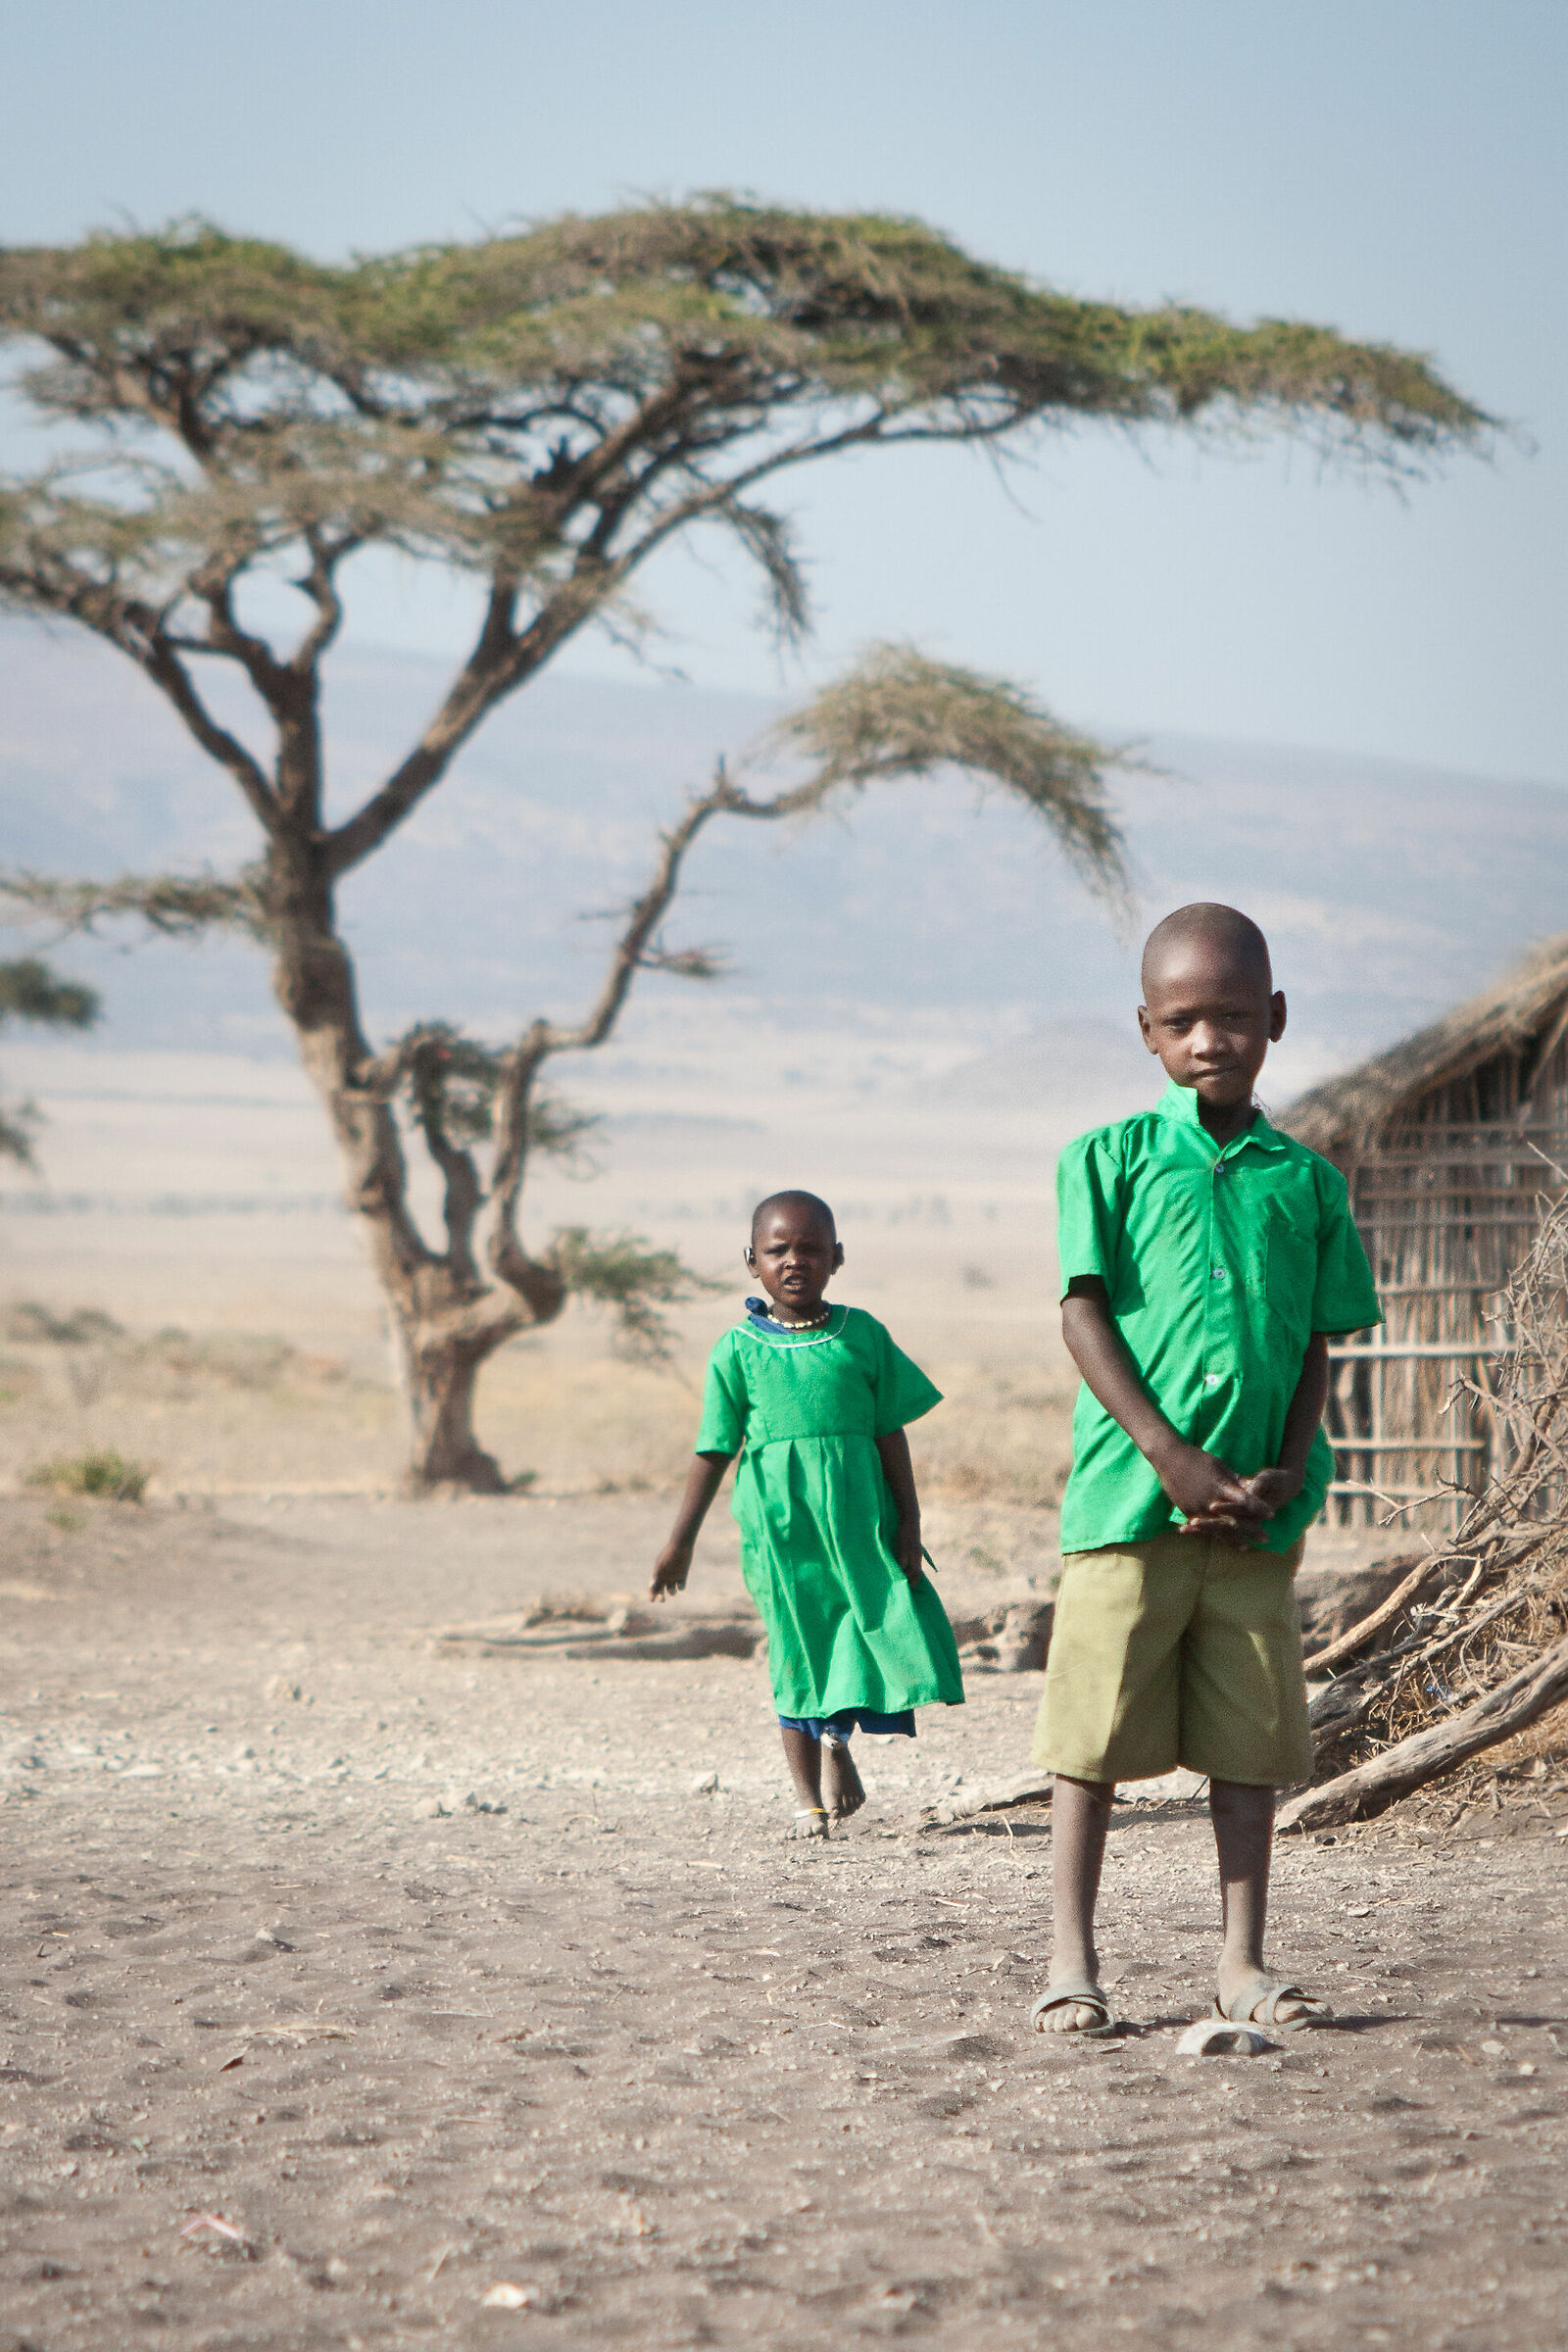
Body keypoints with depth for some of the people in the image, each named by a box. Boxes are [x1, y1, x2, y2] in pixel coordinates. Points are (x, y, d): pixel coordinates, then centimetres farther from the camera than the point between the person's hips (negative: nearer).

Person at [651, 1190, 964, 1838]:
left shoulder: (860, 1334, 4)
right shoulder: (738, 1350, 1)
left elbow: (890, 1432, 7)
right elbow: (714, 1451, 4)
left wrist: (908, 1519, 3)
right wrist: (680, 1541, 4)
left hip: (860, 1517, 1)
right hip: (780, 1526, -1)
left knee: (883, 1632, -2)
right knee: (799, 1655, 3)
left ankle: (837, 1739, 26)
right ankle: (809, 1798, 14)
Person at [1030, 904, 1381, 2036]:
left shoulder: (1308, 1179, 9)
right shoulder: (1111, 1160, 2)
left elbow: (1319, 1346, 10)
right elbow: (1084, 1316, -4)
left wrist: (1286, 1473, -6)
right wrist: (1173, 1459, -13)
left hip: (1259, 1509, 3)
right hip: (1131, 1493, -3)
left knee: (1252, 1738, 6)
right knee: (1097, 1733, 0)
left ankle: (1244, 1963, 14)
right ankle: (1072, 1961, 8)